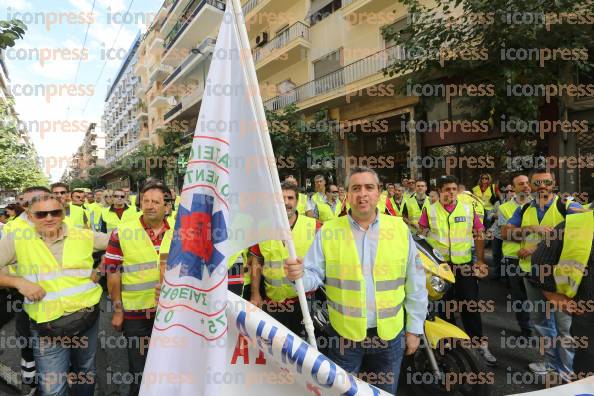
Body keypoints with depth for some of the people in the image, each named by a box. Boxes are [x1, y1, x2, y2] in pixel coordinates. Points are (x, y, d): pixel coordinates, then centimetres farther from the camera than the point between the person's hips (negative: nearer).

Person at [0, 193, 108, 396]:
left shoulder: (84, 235, -3)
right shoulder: (17, 240, -6)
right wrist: (18, 282, -18)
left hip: (88, 317, 2)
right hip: (47, 328, -1)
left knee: (86, 372, 23)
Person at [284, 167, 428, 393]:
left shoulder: (400, 229, -3)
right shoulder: (328, 232, -6)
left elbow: (415, 285, 2)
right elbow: (314, 274, -6)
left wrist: (414, 328, 3)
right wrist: (299, 275, -28)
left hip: (390, 335, 2)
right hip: (344, 334, -1)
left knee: (385, 391, 22)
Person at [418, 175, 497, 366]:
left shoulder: (468, 209, 3)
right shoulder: (429, 210, -1)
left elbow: (479, 235, 7)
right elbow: (421, 237, 2)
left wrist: (480, 260, 2)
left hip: (465, 265, 1)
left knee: (471, 306, 7)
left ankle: (480, 344, 19)